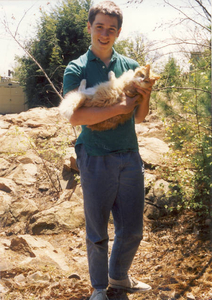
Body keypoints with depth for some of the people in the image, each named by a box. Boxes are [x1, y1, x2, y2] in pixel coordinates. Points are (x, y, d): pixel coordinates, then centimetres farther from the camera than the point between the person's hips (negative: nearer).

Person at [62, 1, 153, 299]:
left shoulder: (130, 66, 9)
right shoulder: (77, 69, -2)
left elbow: (139, 117, 13)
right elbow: (75, 117, -17)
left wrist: (145, 97, -7)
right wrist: (119, 107, -18)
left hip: (130, 157, 4)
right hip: (96, 160, -3)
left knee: (132, 230, 12)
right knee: (97, 232, 9)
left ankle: (118, 275, 38)